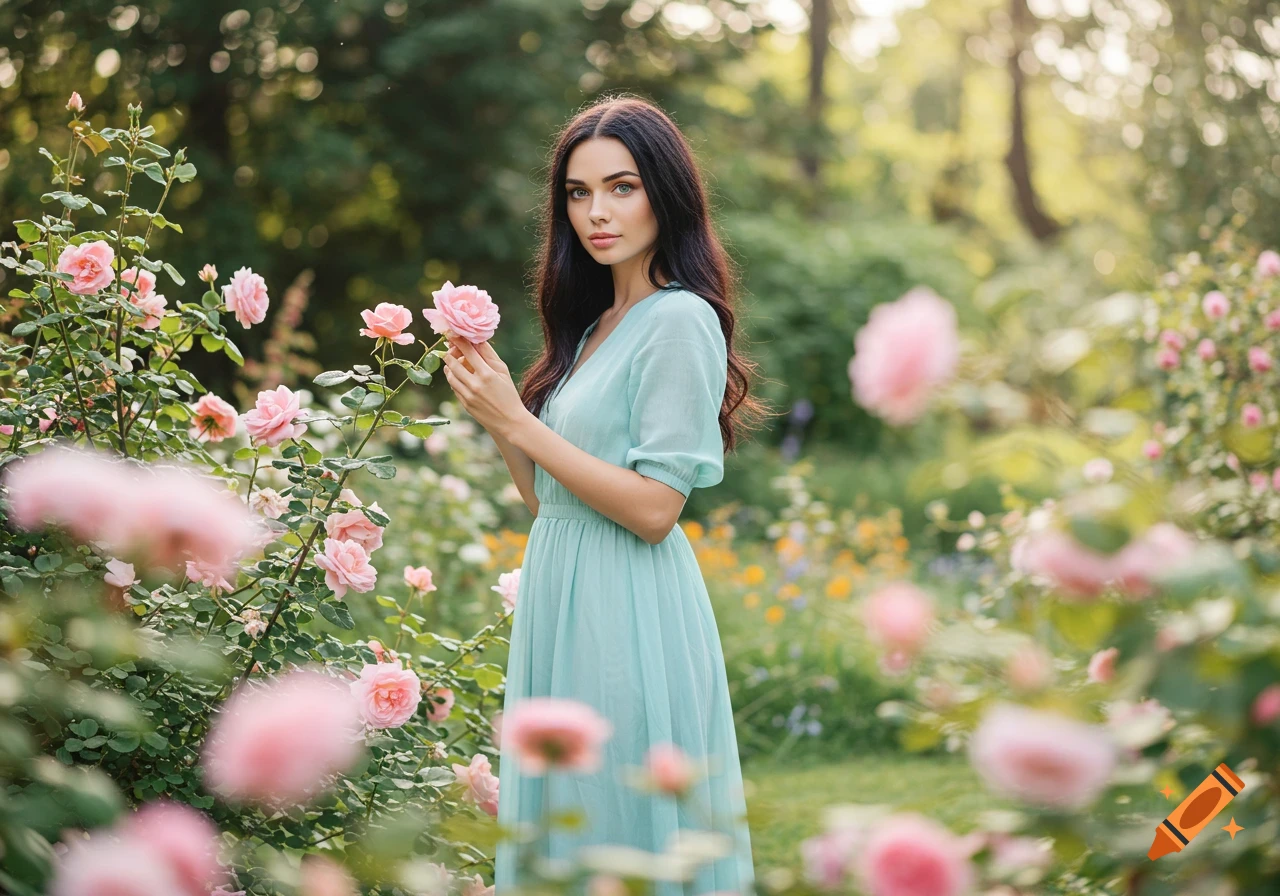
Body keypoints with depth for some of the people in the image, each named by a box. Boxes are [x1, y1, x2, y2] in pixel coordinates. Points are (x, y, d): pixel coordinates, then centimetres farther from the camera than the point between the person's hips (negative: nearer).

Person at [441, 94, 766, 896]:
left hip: (629, 616, -9)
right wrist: (495, 412, 1)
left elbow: (653, 508, -19)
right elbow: (548, 499, 14)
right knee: (564, 827, 15)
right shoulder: (595, 325, 14)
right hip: (563, 600, 9)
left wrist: (520, 423, -16)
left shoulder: (680, 320, -12)